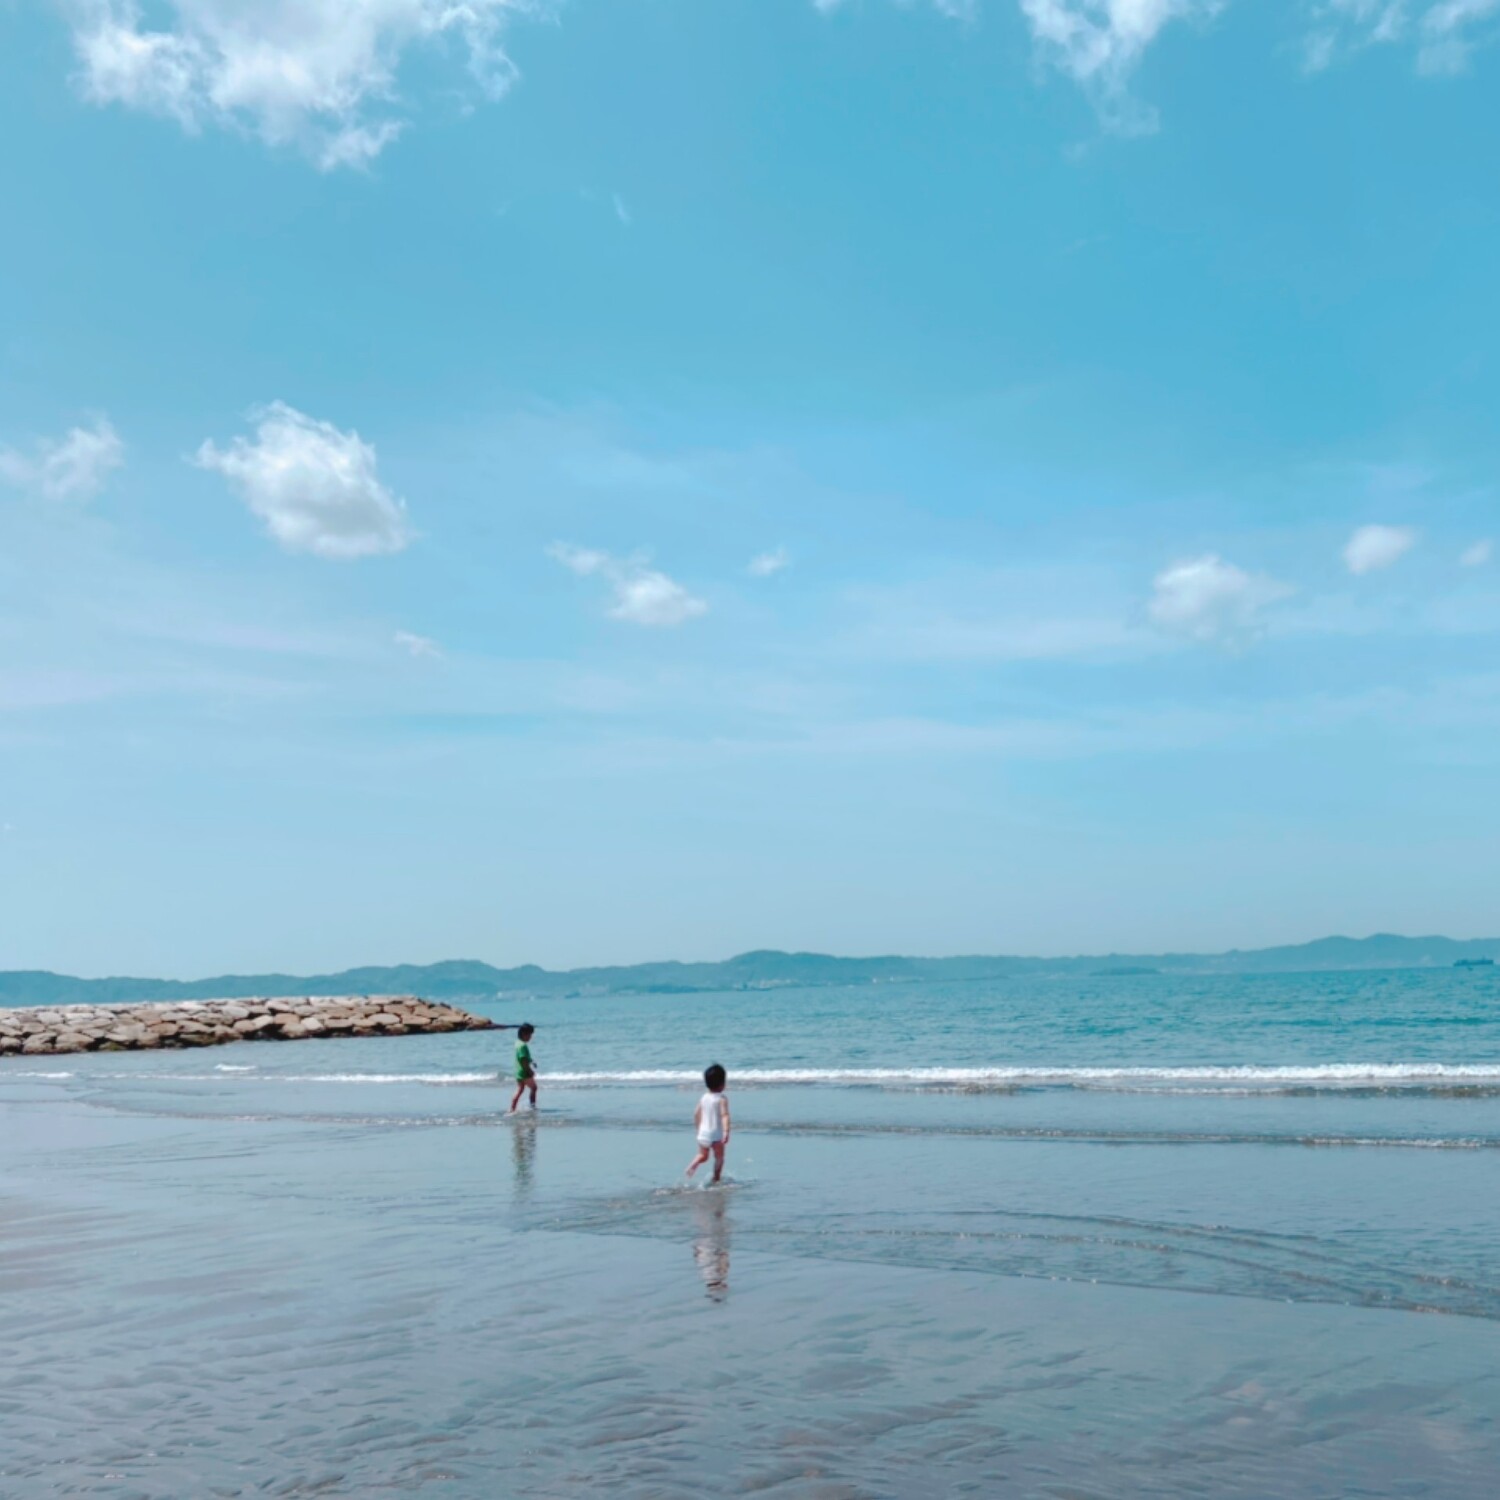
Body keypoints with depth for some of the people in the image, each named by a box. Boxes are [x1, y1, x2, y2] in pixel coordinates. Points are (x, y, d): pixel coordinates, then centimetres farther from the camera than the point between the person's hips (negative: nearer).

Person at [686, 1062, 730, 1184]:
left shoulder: (703, 1098, 5)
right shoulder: (722, 1099, -12)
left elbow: (696, 1114, 13)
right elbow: (724, 1116, -24)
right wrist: (726, 1131, -30)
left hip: (703, 1133, 5)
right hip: (716, 1133, -5)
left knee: (703, 1155, 18)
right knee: (719, 1157, 10)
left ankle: (692, 1165, -10)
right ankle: (716, 1179, 7)